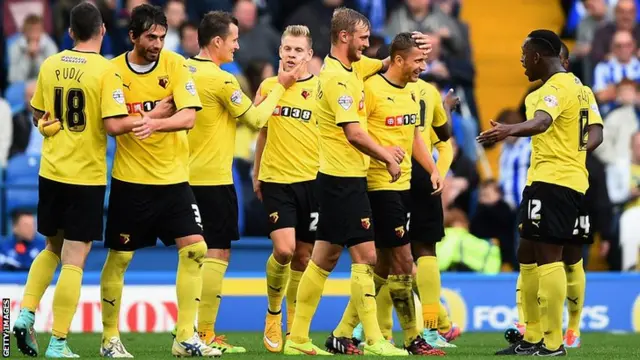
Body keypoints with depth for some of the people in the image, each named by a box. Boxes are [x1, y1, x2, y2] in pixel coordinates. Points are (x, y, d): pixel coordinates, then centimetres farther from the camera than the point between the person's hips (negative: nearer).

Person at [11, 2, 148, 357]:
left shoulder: (50, 66, 4)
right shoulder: (105, 70, -13)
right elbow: (114, 125, -19)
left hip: (51, 172, 5)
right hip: (86, 177, -5)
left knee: (53, 248, 23)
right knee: (74, 261, 0)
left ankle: (26, 313, 8)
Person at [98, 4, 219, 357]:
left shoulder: (174, 64, -4)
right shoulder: (114, 71, -6)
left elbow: (188, 116, -15)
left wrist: (156, 124, -33)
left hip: (173, 178, 1)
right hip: (130, 179, -1)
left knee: (195, 249, -7)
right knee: (118, 258, 2)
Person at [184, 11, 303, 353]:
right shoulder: (221, 80, -16)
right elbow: (256, 119, -7)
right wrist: (280, 86, 3)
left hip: (187, 177, 8)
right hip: (214, 179, -8)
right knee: (218, 252, -3)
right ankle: (205, 334, -5)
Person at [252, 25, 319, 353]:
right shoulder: (269, 86, 6)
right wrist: (256, 173, 19)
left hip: (312, 180, 0)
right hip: (276, 180, 0)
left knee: (303, 256, 4)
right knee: (283, 249, -16)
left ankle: (294, 327, 17)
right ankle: (273, 314, 7)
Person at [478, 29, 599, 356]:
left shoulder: (555, 89, -14)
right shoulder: (576, 86, 18)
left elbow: (541, 122, -36)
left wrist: (509, 131, -53)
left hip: (552, 181, -11)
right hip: (570, 179, 11)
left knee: (548, 256, -12)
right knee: (528, 255, 15)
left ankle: (553, 343, -14)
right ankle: (532, 338, 20)